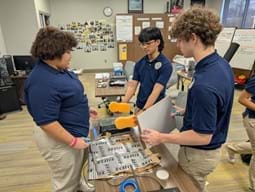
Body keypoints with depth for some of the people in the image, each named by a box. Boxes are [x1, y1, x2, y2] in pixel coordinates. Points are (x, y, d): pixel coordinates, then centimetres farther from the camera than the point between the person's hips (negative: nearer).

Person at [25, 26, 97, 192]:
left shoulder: (57, 69, 2)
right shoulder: (42, 82, -29)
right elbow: (46, 122, -28)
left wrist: (84, 109, 14)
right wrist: (73, 141, -23)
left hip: (72, 132, 10)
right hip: (60, 140, -9)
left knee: (76, 176, 29)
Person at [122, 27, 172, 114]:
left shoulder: (165, 65, -15)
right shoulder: (139, 63, 1)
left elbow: (156, 91, -22)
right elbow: (132, 85, -3)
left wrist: (144, 111, -29)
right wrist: (123, 104, -16)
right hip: (139, 107, 5)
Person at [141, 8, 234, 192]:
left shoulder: (204, 84, -36)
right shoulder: (221, 65, -5)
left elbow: (202, 136, -28)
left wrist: (161, 138, -20)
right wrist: (185, 111, 12)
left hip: (199, 154, -8)